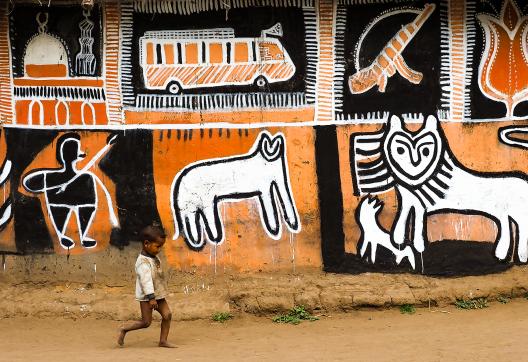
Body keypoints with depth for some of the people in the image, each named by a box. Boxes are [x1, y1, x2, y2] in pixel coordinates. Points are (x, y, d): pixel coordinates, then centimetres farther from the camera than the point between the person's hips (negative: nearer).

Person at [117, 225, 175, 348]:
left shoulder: (155, 258, 12)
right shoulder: (143, 262, -19)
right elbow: (146, 280, -25)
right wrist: (151, 297, -29)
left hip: (158, 295, 9)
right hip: (146, 296, -9)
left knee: (167, 314, -2)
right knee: (146, 322, -5)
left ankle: (163, 341, 3)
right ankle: (124, 330, 14)